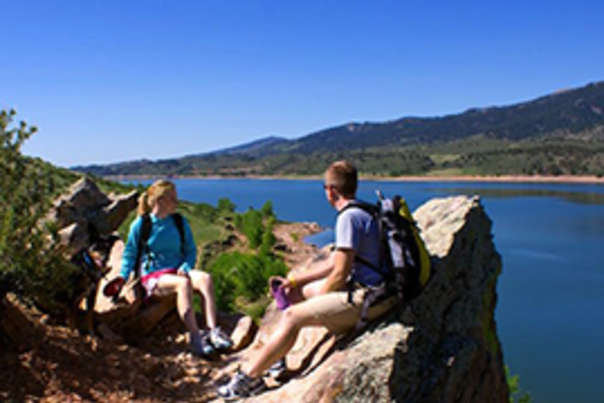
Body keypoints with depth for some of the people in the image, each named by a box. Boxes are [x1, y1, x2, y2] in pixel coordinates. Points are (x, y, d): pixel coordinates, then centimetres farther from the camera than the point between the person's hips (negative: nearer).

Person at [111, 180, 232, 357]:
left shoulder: (180, 223, 10)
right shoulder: (140, 225, 1)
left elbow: (191, 250, 13)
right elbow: (130, 253, 8)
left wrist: (185, 267, -7)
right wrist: (122, 277, -5)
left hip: (177, 271, 4)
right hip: (153, 276, -4)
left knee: (205, 278, -29)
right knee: (183, 283, -36)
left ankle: (213, 331, -37)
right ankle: (195, 337, -39)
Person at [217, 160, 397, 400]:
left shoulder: (349, 217, -18)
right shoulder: (364, 212, 15)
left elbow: (340, 274, -19)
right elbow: (333, 262, 18)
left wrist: (318, 297, -1)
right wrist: (294, 281, 17)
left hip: (368, 297, -10)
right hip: (365, 287, 10)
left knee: (292, 316, -8)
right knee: (297, 293, 17)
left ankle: (248, 378, 3)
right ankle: (276, 362, 21)